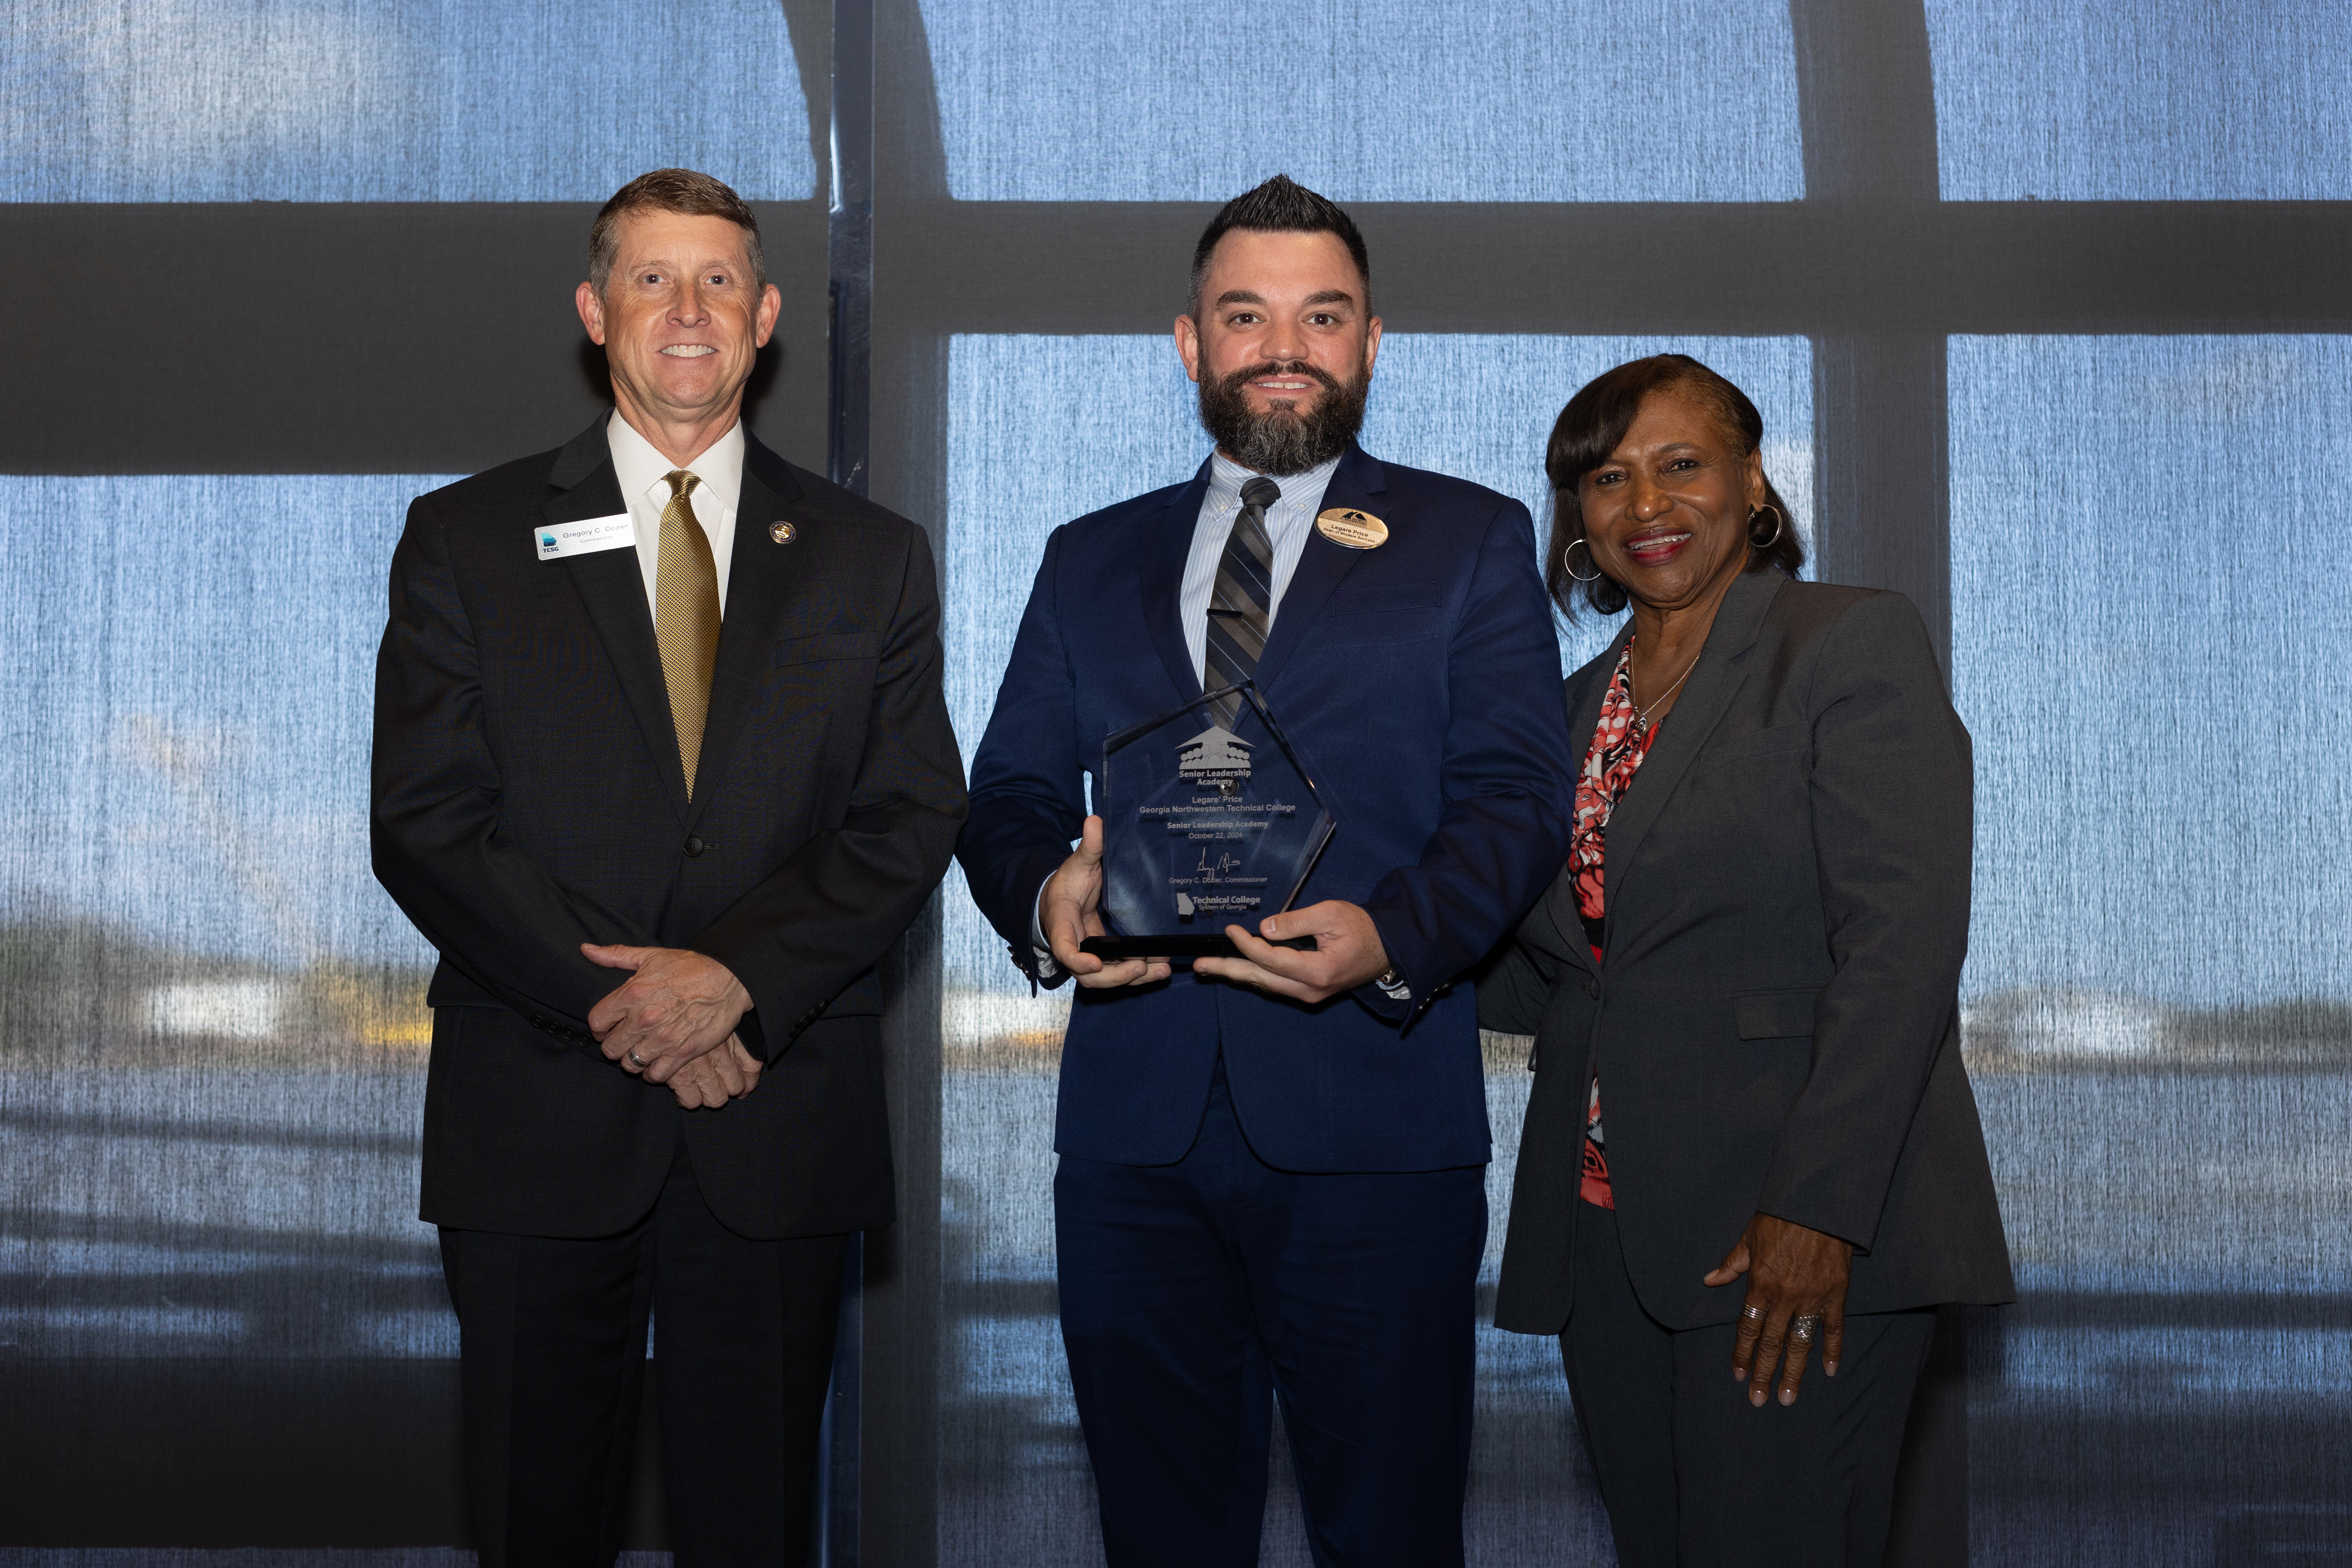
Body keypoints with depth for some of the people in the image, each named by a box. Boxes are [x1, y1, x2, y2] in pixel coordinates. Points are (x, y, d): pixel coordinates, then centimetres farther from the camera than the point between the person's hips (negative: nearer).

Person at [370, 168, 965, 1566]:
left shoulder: (874, 559, 8)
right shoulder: (466, 541, 5)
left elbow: (913, 819, 1)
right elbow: (427, 824, -3)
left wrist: (738, 976, -15)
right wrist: (624, 1008, -13)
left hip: (782, 1127, 1)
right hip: (540, 1127, 0)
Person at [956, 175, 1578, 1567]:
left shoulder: (1471, 541, 8)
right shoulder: (1090, 561, 18)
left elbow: (1520, 795, -1)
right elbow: (1009, 796, 14)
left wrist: (1392, 934, -21)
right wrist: (1046, 898, -10)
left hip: (1370, 1123, -3)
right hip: (1133, 1125, 3)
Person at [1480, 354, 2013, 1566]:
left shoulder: (1853, 644, -3)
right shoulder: (1582, 706, 17)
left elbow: (1902, 945, -13)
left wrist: (1818, 1206, -20)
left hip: (1806, 1238, -6)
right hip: (1609, 1239, 6)